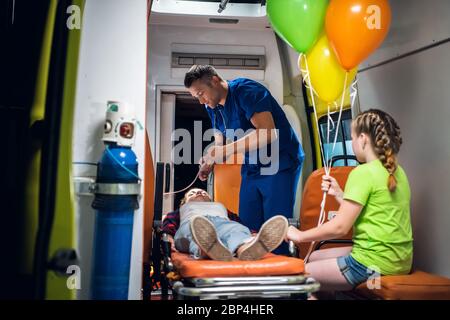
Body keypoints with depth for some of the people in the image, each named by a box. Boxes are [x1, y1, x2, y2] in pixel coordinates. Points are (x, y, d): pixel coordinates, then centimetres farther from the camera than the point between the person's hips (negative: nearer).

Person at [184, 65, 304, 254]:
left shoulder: (247, 91, -17)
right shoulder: (213, 108, 7)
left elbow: (268, 134, -27)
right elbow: (220, 142, 16)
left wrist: (226, 150, -27)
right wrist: (209, 162, -5)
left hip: (280, 165, -8)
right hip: (251, 169, 8)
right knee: (247, 229, 5)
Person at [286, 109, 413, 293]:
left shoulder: (363, 172, -16)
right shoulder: (397, 172, 10)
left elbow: (340, 227, -17)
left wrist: (300, 236, -5)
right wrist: (338, 193, 13)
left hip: (374, 262, -9)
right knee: (315, 258, 23)